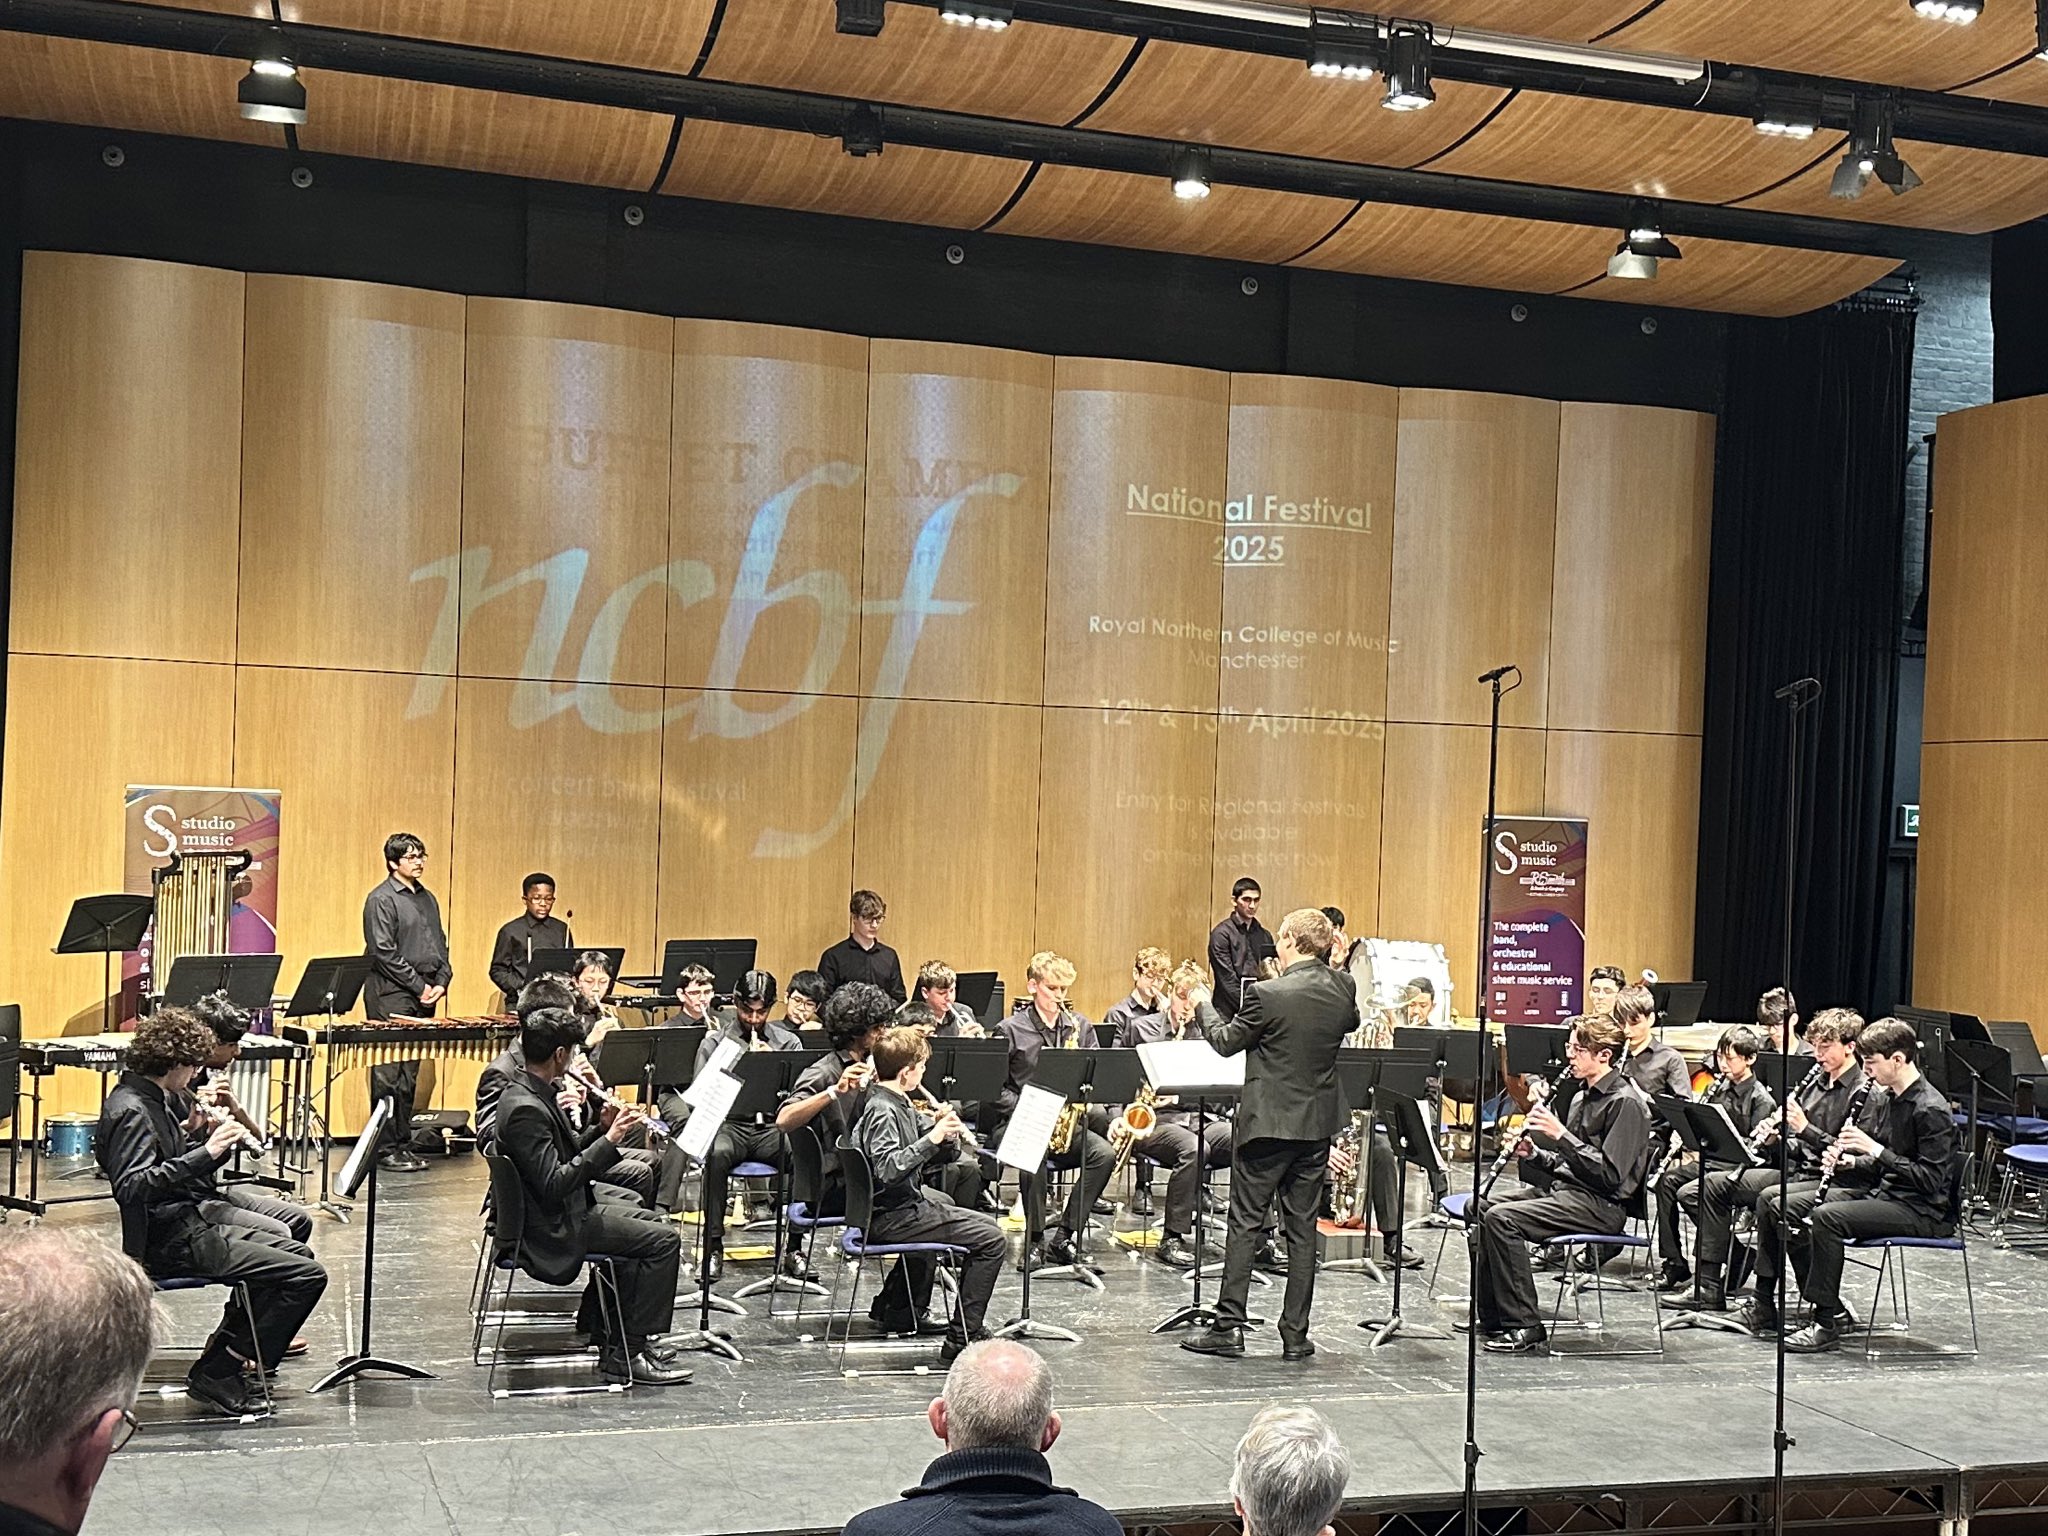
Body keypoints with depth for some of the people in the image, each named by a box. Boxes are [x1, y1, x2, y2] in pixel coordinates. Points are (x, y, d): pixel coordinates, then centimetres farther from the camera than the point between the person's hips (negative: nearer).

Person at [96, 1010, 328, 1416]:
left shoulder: (151, 1100, 14)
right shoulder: (130, 1110, -17)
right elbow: (131, 1186, -30)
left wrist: (210, 1145, 1)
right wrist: (205, 1153, -33)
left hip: (189, 1225, 11)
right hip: (172, 1242, -11)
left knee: (297, 1253, 22)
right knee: (307, 1275, -15)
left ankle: (227, 1350, 21)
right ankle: (215, 1374, -8)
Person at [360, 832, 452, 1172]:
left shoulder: (427, 899, 18)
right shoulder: (381, 899, -6)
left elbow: (440, 945, 20)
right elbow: (384, 952, -13)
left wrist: (441, 983, 4)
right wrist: (419, 986, -12)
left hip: (423, 997, 8)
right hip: (391, 996, -7)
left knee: (410, 1075, 10)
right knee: (389, 1076, -5)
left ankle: (404, 1145, 14)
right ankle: (387, 1148, -1)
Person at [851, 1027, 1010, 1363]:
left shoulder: (899, 1104, 10)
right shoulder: (883, 1111, -19)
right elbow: (888, 1169, -33)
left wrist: (946, 1134, -8)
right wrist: (931, 1139, -31)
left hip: (906, 1202, 10)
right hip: (891, 1217, -10)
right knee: (992, 1239, -12)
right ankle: (963, 1336, -8)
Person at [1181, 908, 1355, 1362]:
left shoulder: (1269, 994, -17)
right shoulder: (1343, 989, -2)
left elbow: (1226, 1042, -4)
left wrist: (1203, 1007, 14)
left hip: (1268, 1122, -5)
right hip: (1318, 1124, 5)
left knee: (1245, 1224, 3)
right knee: (1302, 1229, 9)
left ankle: (1229, 1326, 3)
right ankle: (1295, 1334, 11)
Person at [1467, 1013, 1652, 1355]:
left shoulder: (1625, 1102, -14)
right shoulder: (1584, 1094, 15)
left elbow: (1609, 1175, -22)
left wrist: (1560, 1135, -23)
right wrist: (1534, 1153, 1)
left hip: (1601, 1205, -10)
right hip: (1565, 1187, 10)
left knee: (1502, 1218, -25)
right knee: (1481, 1205, 3)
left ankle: (1524, 1327, -18)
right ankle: (1491, 1316, 6)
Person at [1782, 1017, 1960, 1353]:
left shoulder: (1931, 1109, -17)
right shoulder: (1892, 1098, 12)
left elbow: (1931, 1178, -22)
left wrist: (1875, 1150, -24)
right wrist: (1850, 1161, 0)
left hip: (1922, 1210, -10)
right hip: (1884, 1192, 10)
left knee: (1827, 1217, -29)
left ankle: (1827, 1325, -22)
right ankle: (1833, 1310, 4)